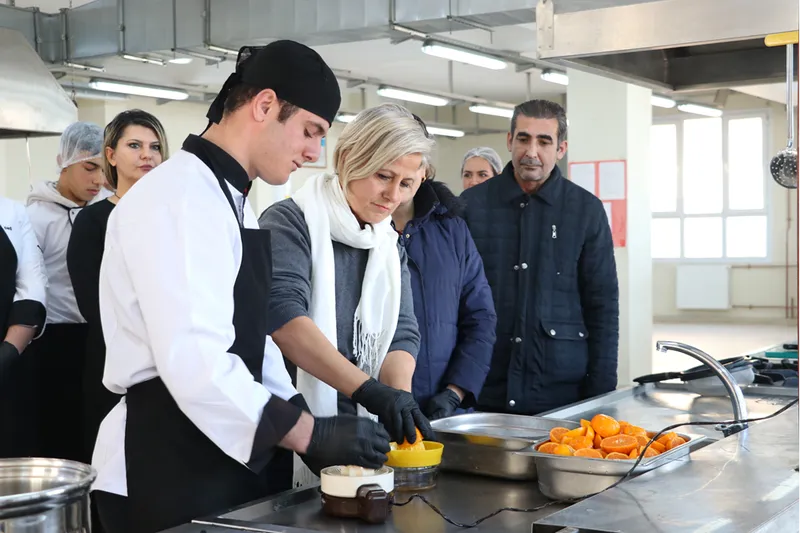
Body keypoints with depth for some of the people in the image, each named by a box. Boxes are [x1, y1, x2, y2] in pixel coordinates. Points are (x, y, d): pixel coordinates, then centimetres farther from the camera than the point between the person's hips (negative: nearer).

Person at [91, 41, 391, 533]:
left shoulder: (230, 200, 13)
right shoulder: (181, 198, -19)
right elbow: (194, 365, -28)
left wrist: (306, 426, 8)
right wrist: (313, 434, -23)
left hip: (226, 457, 10)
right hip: (168, 469, -10)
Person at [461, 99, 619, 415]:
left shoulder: (586, 210, 2)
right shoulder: (472, 204, 3)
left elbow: (603, 307, 3)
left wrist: (600, 393, -3)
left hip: (563, 393, -1)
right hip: (483, 394, 1)